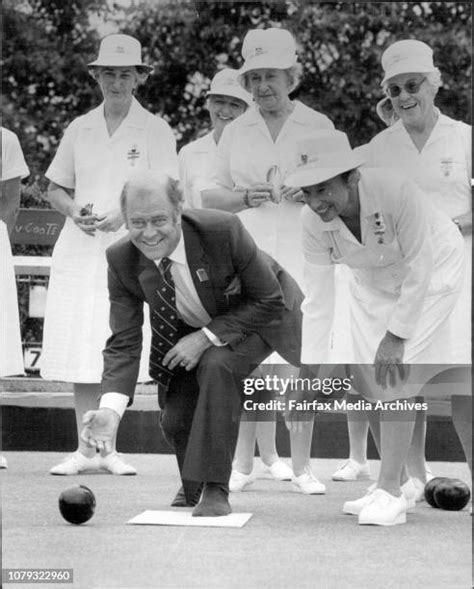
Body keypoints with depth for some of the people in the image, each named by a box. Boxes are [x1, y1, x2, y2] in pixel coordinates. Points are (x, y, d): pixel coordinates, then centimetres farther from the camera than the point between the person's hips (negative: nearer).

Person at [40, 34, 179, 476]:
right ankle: (85, 449, 5)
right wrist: (76, 212, -4)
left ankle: (108, 448, 2)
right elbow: (55, 190, 17)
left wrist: (123, 215, -19)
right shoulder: (79, 129, 13)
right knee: (79, 353, -1)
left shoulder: (155, 131, 2)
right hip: (79, 250, 3)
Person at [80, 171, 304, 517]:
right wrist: (110, 408, -36)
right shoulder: (121, 260, -24)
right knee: (175, 420, -3)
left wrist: (206, 337, -32)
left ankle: (216, 489, -20)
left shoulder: (223, 230, -36)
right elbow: (124, 342, -20)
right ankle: (192, 485, 33)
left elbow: (270, 301, -25)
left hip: (256, 318, -4)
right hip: (189, 330, 4)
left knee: (216, 366, -32)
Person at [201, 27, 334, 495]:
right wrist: (244, 198, -7)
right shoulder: (235, 132, 12)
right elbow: (209, 196, 13)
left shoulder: (319, 127, 8)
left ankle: (301, 465, 1)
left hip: (303, 258, -1)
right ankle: (243, 463, 3)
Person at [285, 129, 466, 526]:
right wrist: (310, 371, -22)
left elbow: (419, 267, -27)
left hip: (433, 270, -5)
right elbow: (317, 301, -18)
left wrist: (396, 335, -23)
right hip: (374, 280, 5)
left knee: (396, 375, -17)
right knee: (367, 376, 3)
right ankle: (400, 483, 20)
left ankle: (390, 491, -11)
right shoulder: (313, 221, -23)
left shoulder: (396, 192, -38)